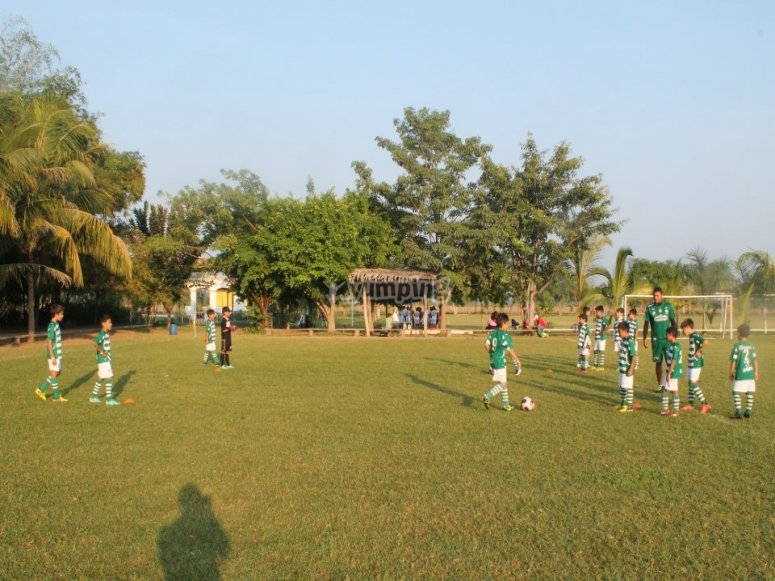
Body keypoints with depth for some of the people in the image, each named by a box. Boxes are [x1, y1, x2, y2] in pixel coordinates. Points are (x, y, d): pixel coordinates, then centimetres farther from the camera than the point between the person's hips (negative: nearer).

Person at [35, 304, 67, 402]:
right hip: (54, 355, -9)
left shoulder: (56, 324, 10)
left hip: (57, 354, 9)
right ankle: (57, 397, 7)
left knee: (58, 372, 14)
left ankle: (41, 390, 20)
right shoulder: (52, 326, -18)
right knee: (54, 373, -1)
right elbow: (49, 342, -19)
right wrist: (53, 357, -20)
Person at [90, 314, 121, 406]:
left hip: (107, 359, 9)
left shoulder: (106, 334, 10)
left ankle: (94, 396, 26)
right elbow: (93, 342, -33)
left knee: (101, 378, 16)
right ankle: (109, 399, -1)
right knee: (109, 378, -6)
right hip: (103, 360, -9)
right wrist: (101, 351, -25)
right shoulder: (102, 334, -18)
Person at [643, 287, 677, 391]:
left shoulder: (668, 306, 0)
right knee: (658, 362, 6)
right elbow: (646, 324, 4)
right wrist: (645, 339, -1)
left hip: (668, 338, 0)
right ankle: (660, 384, 16)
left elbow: (673, 322, 7)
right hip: (656, 339, 0)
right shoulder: (650, 308, -1)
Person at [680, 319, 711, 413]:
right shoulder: (691, 336, 11)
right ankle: (690, 404, 23)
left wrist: (700, 352, -25)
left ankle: (705, 404, -2)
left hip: (696, 364, -10)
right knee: (691, 384, 15)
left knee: (693, 384, -8)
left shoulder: (695, 336, -19)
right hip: (691, 363, 10)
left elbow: (705, 342, -35)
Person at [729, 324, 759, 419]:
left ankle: (738, 412, -10)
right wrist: (756, 372, 18)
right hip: (750, 374, 5)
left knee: (736, 392, -1)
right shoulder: (751, 347, 6)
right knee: (749, 393, 13)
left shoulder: (737, 346, -8)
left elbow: (733, 361, -6)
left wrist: (731, 373, 4)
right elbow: (755, 360, 8)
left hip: (740, 375, -5)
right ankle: (748, 412, 18)